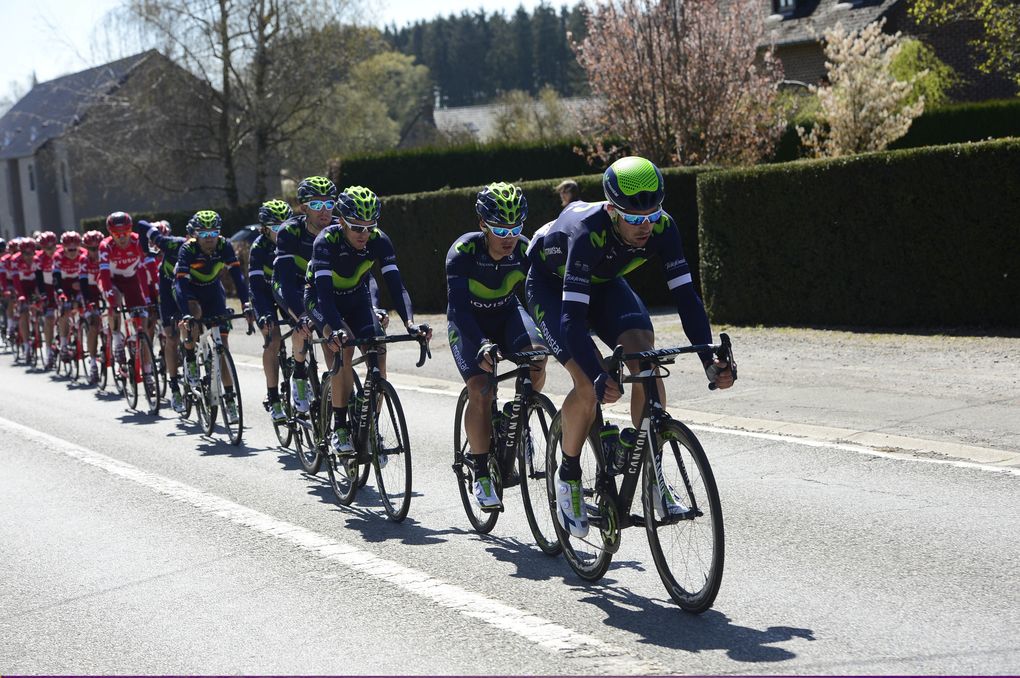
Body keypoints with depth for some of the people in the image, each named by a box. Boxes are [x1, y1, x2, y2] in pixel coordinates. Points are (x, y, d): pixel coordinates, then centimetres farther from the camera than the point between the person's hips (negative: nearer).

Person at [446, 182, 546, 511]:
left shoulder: (525, 250, -19)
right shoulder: (463, 251, -28)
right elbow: (457, 307, -34)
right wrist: (481, 346, -49)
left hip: (506, 314, 3)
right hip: (469, 322, -3)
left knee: (537, 356, -27)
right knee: (480, 392, -21)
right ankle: (481, 473, -6)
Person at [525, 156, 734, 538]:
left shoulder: (662, 228, -27)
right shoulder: (588, 232, -41)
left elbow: (685, 295, -25)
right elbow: (572, 316, -45)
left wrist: (710, 359, -37)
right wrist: (599, 378, -57)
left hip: (603, 283, 5)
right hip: (551, 284, -4)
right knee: (588, 386, -22)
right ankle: (568, 477, 1)